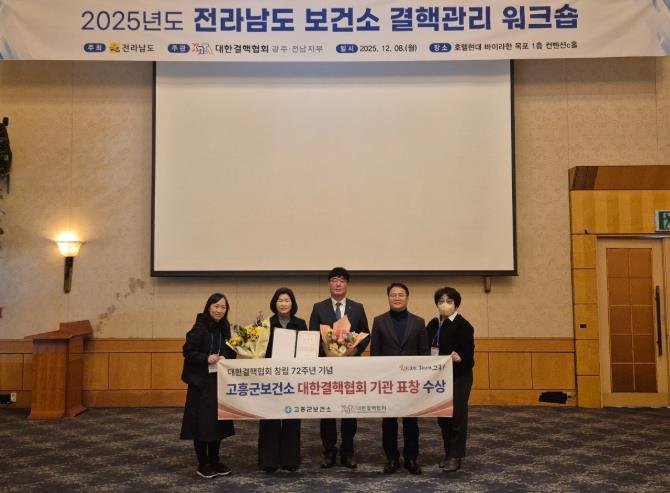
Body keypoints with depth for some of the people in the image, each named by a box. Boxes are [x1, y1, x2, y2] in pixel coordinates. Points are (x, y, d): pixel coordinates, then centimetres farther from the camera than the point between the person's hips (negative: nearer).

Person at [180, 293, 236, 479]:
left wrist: (225, 357, -8)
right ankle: (202, 464, 13)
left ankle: (214, 460, 24)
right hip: (201, 381, -6)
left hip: (220, 380, 7)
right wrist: (206, 358, -24)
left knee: (218, 421, 11)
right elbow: (188, 351, -14)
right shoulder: (200, 327, -14)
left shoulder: (224, 327, 7)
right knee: (202, 422, 0)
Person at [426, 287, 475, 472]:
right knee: (443, 417, 13)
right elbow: (427, 349, 11)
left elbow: (468, 351, -18)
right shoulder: (433, 324, 9)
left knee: (457, 416, 1)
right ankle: (448, 453, 26)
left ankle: (456, 456, 10)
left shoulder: (463, 325, -11)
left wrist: (459, 357, -38)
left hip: (459, 377, -6)